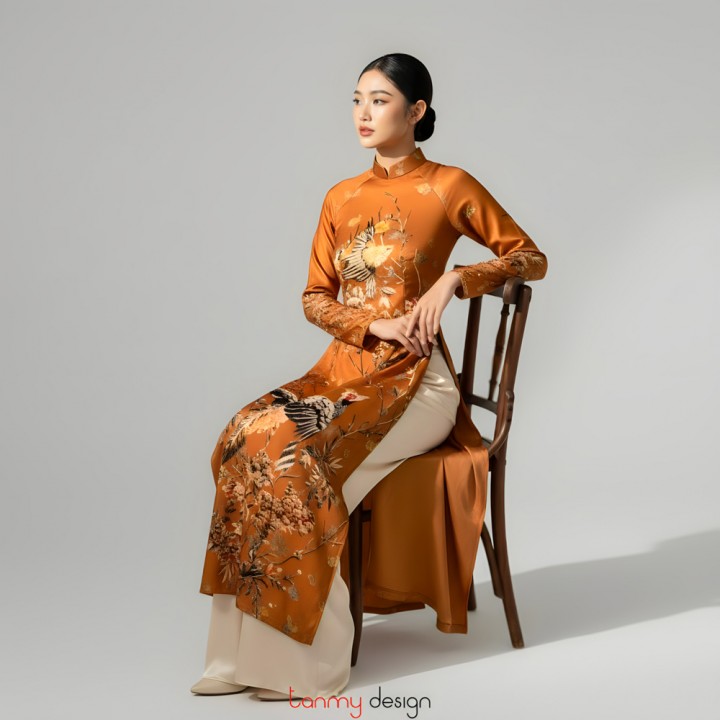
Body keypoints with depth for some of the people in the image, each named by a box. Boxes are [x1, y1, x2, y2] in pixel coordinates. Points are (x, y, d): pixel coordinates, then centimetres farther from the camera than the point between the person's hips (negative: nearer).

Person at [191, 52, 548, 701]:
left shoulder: (450, 187, 0)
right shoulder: (341, 198, 14)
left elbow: (532, 258, 3)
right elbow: (315, 298, 13)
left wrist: (453, 280, -13)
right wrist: (374, 323, -7)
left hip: (414, 379, -5)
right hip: (344, 366, 5)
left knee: (296, 453, -29)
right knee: (245, 440, -22)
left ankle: (312, 660, -19)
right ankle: (249, 649, -18)